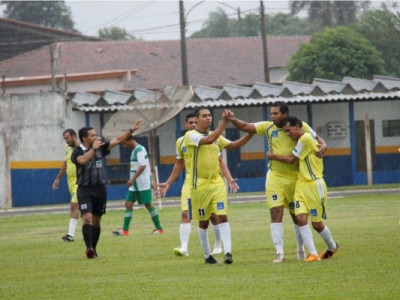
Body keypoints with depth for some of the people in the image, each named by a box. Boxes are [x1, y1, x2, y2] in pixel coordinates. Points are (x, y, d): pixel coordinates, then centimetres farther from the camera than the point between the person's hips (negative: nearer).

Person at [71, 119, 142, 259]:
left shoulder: (100, 148, 7)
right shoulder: (77, 152, -7)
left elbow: (117, 140, 9)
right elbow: (82, 160, -29)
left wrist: (132, 130, 5)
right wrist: (93, 148, -21)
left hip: (100, 189, 5)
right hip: (85, 189, -5)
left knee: (96, 221, 8)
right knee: (87, 218, -18)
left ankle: (93, 249, 16)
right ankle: (89, 247, -25)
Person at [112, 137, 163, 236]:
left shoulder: (139, 150, -14)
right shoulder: (135, 150, 15)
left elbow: (143, 166, -24)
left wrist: (133, 179, -28)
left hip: (143, 183, -9)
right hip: (135, 184, 9)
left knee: (148, 205, -2)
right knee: (128, 204, 2)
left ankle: (159, 229, 7)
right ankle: (125, 230, 1)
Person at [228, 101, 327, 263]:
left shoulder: (300, 127, -5)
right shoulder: (268, 127, 0)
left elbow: (317, 139, 0)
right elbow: (245, 126, -1)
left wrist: (322, 146, -22)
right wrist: (233, 119, -19)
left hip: (295, 177, -1)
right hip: (275, 177, 1)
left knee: (297, 216, 10)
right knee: (275, 213, -11)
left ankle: (301, 250, 27)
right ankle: (279, 252, -9)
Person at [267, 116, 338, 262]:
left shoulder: (305, 139, -16)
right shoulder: (303, 139, 11)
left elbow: (291, 160, -11)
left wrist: (273, 156, 1)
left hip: (314, 185, -8)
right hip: (301, 185, 8)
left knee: (317, 223, 2)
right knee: (301, 218, -9)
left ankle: (332, 247, 27)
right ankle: (313, 253, -10)